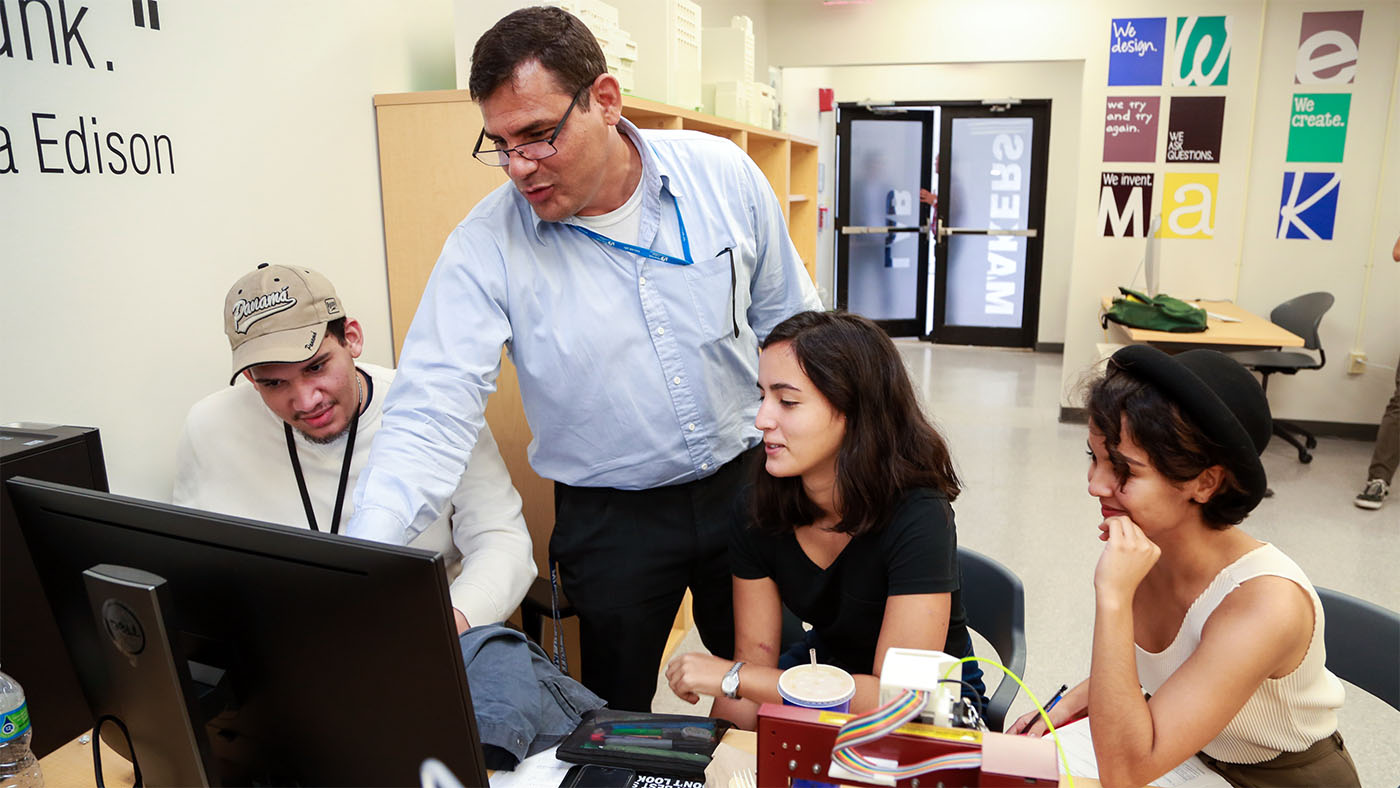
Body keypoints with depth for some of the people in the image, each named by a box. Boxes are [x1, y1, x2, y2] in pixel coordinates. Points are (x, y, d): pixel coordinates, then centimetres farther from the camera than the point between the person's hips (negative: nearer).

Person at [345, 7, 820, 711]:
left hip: (741, 484, 2)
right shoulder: (485, 246, -17)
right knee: (615, 714, 13)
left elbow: (789, 319, 1)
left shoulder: (723, 175, -10)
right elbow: (430, 415, -20)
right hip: (609, 516, -2)